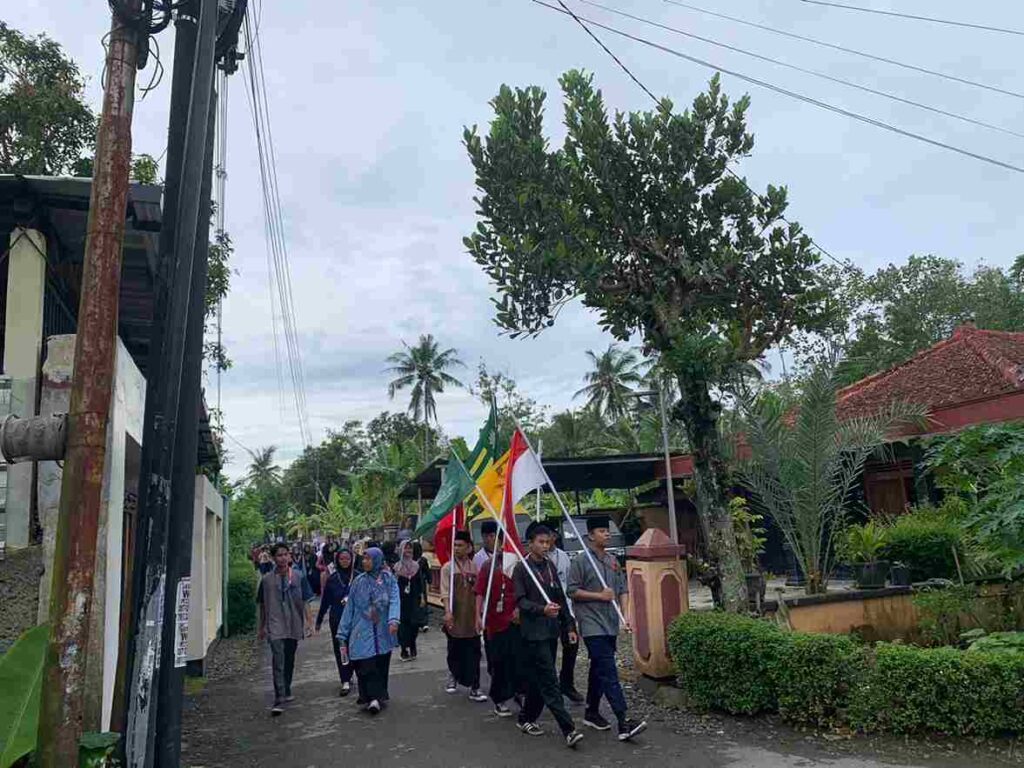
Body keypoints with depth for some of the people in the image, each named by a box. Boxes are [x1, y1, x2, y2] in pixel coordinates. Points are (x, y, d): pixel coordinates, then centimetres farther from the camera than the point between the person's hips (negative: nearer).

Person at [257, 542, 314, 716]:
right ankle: (279, 699, -13)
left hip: (294, 625, 2)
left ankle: (286, 691, 33)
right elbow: (263, 605, 9)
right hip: (275, 626, -2)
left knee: (289, 660, 15)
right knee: (278, 661, -12)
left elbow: (305, 602, 2)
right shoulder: (267, 580, -1)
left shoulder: (298, 577, 0)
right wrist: (262, 627, 14)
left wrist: (309, 622, -6)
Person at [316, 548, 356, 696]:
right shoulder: (332, 579, 2)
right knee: (340, 650, 0)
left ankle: (347, 678, 22)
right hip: (337, 619, 1)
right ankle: (345, 682, 6)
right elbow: (325, 601, 8)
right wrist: (319, 620, 11)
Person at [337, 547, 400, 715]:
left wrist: (393, 620, -30)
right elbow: (350, 607, 6)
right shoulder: (359, 581, 6)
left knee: (381, 666, 6)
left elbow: (394, 600, -11)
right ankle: (375, 698, -9)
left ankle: (377, 697, 19)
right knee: (366, 665, -11)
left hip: (382, 632, 0)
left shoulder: (389, 579, 2)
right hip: (363, 631, 0)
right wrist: (343, 633, 3)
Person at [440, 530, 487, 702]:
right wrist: (447, 611, -21)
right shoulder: (448, 567, -1)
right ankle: (453, 677, 36)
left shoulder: (474, 567, 5)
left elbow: (478, 592, 6)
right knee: (455, 651, 11)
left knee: (473, 654, 1)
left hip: (471, 619, 2)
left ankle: (474, 688, 7)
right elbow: (445, 592, -8)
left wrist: (479, 615, 2)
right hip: (455, 618, -1)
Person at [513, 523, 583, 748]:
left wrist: (569, 626, 11)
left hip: (551, 631, 7)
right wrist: (542, 609, -29)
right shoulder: (521, 569, -7)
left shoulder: (549, 566, 12)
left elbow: (560, 598, 16)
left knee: (538, 679, 14)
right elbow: (520, 601, -13)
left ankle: (527, 719, 29)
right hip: (534, 633, -7)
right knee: (550, 682, -8)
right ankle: (569, 730, -10)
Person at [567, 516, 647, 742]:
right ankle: (623, 723, -14)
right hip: (592, 624, -7)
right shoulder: (581, 561, -8)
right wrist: (600, 596, -14)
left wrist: (625, 615, 2)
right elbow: (573, 591, -9)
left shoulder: (613, 560, 12)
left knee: (599, 670, 16)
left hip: (610, 625, 7)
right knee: (608, 672, -12)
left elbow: (622, 589, 14)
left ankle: (592, 713, 30)